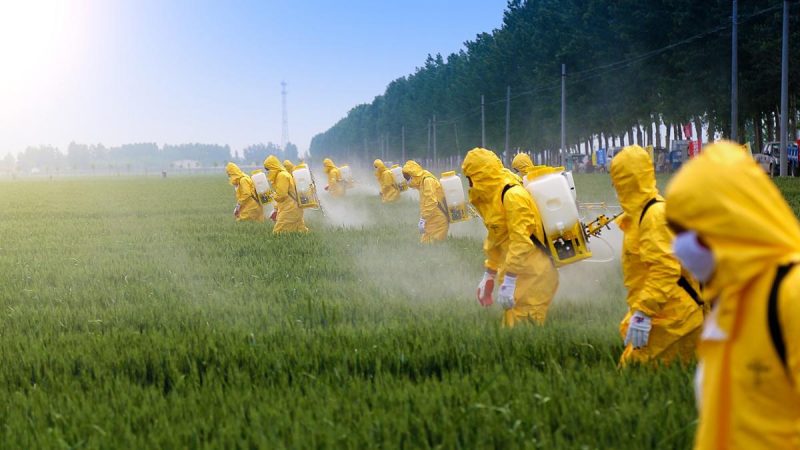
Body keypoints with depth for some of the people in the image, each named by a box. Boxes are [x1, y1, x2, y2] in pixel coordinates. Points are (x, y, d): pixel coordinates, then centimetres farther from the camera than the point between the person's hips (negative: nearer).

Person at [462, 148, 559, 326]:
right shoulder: (492, 196, 14)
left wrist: (509, 283, -25)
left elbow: (521, 242, -23)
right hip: (518, 274, 10)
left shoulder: (512, 195, -18)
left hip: (533, 276, -10)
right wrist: (489, 276, 24)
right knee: (512, 325, 12)